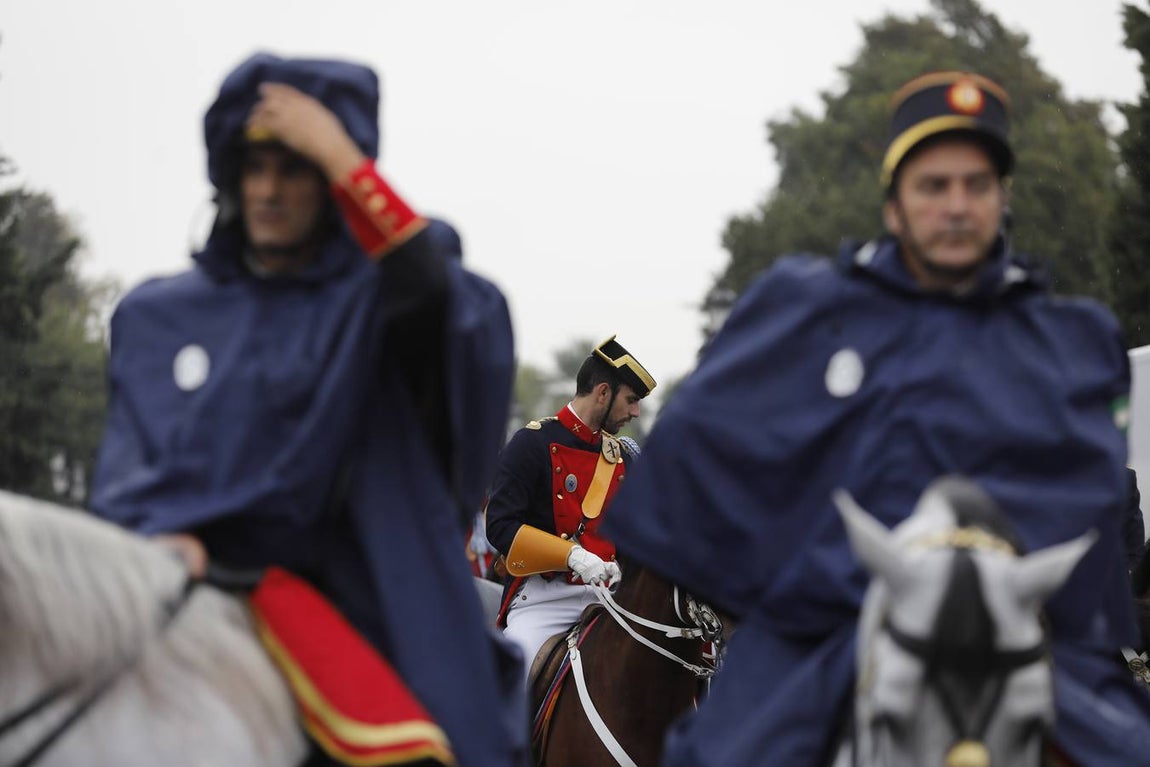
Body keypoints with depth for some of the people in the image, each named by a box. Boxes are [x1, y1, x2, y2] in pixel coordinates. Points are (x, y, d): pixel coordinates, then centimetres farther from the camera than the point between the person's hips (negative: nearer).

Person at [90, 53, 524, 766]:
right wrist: (162, 534, -12)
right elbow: (126, 471, 11)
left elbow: (452, 304, -16)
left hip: (344, 594, -2)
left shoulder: (375, 296, 7)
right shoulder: (158, 318, 16)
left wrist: (341, 157, -13)